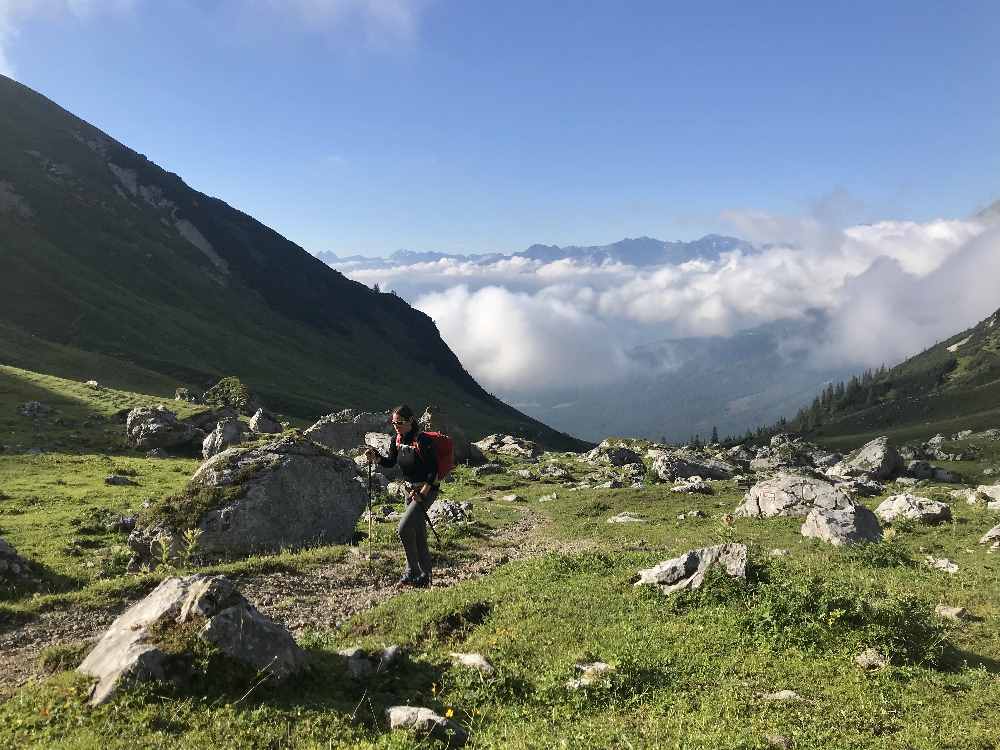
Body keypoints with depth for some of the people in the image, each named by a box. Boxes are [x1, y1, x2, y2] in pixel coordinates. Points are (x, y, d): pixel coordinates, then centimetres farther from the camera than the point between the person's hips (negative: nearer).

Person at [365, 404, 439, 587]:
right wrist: (376, 457, -5)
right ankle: (424, 576, 21)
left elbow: (433, 469, -18)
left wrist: (423, 492, -21)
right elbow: (390, 462, 13)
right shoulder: (396, 440, 3)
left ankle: (412, 573, -4)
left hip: (428, 489, -8)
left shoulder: (423, 440, -19)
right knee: (418, 534, 11)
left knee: (404, 527, -17)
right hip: (411, 488, 8)